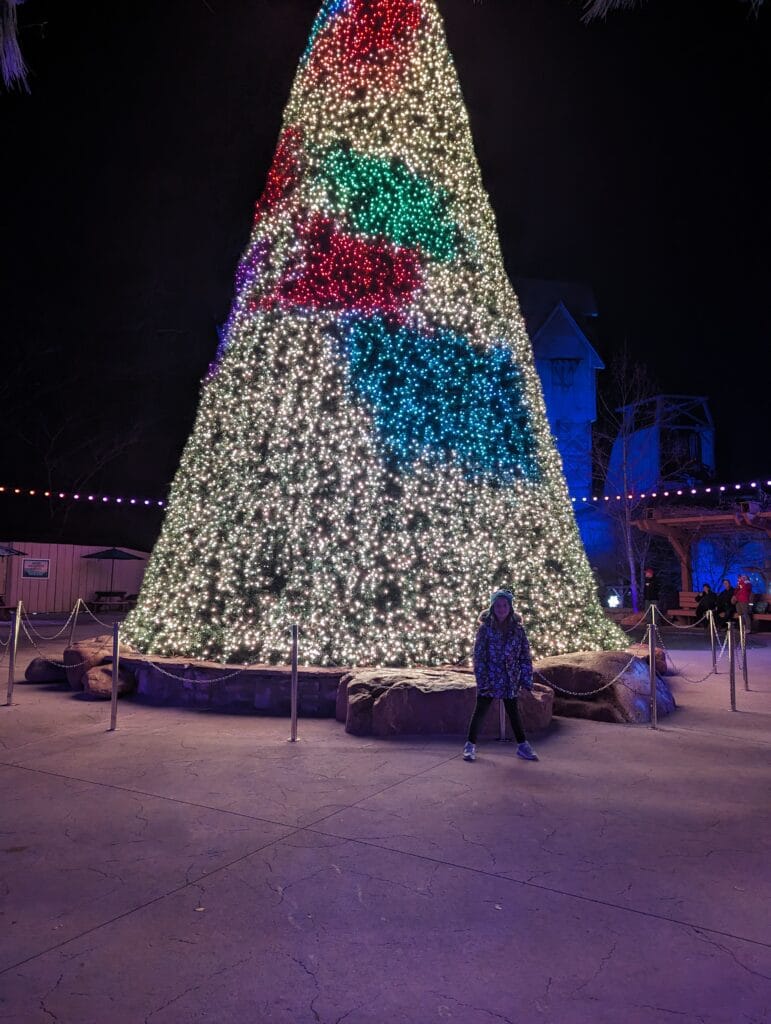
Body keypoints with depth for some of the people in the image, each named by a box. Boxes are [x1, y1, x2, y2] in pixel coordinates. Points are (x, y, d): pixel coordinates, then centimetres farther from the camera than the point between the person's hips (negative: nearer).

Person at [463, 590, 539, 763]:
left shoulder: (518, 629, -2)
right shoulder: (485, 628, -8)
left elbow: (525, 657, 1)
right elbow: (478, 656, -10)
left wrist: (527, 682, -4)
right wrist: (482, 681, -15)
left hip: (510, 681, 2)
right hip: (489, 680, -2)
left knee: (513, 712, 13)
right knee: (480, 711, 6)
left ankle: (522, 746, 25)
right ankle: (470, 745, 18)